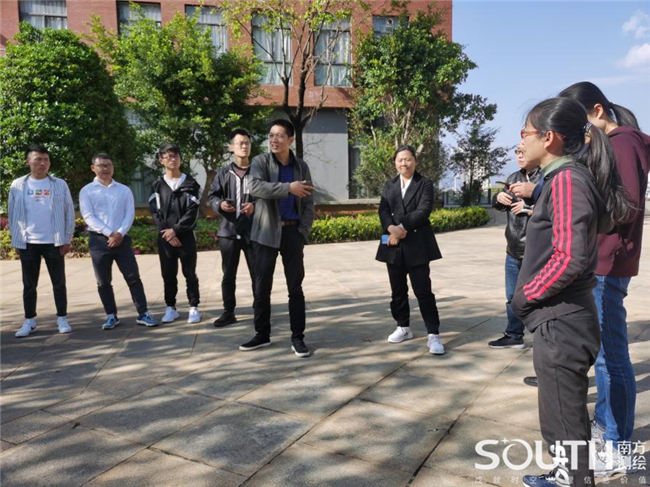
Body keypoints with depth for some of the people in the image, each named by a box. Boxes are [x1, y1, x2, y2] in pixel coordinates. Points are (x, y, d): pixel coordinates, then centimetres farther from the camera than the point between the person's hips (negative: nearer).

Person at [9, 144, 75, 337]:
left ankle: (62, 319, 15)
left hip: (54, 242, -1)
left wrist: (66, 239, -2)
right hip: (27, 243, 1)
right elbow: (13, 214, 8)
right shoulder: (18, 185, 3)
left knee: (59, 283, 5)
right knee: (29, 284, 9)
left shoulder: (59, 184, 1)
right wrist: (16, 240, 4)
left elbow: (69, 212, 2)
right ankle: (29, 321, 19)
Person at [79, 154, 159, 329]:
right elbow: (88, 216, -6)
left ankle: (143, 314, 3)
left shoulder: (124, 190, 11)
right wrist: (109, 233, -15)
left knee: (133, 277, -2)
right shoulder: (87, 191, 4)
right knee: (104, 282, 6)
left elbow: (130, 213, 3)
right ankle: (111, 316, 17)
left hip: (121, 239, 1)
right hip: (99, 240, -1)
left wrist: (120, 233, -12)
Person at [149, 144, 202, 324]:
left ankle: (194, 307, 9)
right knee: (168, 275, 8)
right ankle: (171, 308, 18)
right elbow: (155, 212, 3)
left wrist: (175, 230, -14)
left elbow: (193, 211, -5)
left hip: (186, 236, -2)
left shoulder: (190, 183, 4)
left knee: (190, 274, 2)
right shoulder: (157, 186, 9)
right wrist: (167, 233, -10)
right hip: (165, 238, 2)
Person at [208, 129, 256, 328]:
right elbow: (212, 196, 11)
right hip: (228, 230, 2)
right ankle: (228, 312, 22)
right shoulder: (224, 173, 7)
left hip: (253, 231, -2)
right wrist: (220, 204, -9)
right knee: (228, 274, 10)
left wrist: (255, 206, -16)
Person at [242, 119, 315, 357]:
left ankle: (297, 337, 12)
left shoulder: (301, 166, 8)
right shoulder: (260, 162, 0)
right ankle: (262, 334, 21)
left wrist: (303, 230, -4)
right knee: (262, 286, 6)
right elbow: (255, 187, -20)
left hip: (292, 231, 1)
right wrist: (288, 188, -25)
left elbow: (308, 202, 8)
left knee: (295, 287, 2)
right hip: (266, 232, -1)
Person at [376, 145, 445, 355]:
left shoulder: (425, 184, 2)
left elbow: (423, 211, -11)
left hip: (417, 244, -4)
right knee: (398, 290, 12)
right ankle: (403, 327, 26)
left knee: (423, 290, -7)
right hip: (394, 244, 5)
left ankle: (433, 335, -2)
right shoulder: (389, 186, 15)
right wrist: (392, 228, -18)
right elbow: (383, 211, 2)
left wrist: (402, 227, -18)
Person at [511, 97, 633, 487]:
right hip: (560, 319, 10)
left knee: (566, 422, 5)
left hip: (561, 324, -10)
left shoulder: (567, 179, -18)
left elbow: (570, 259, -25)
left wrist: (525, 296, -14)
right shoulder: (565, 177, 12)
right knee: (559, 415, 25)